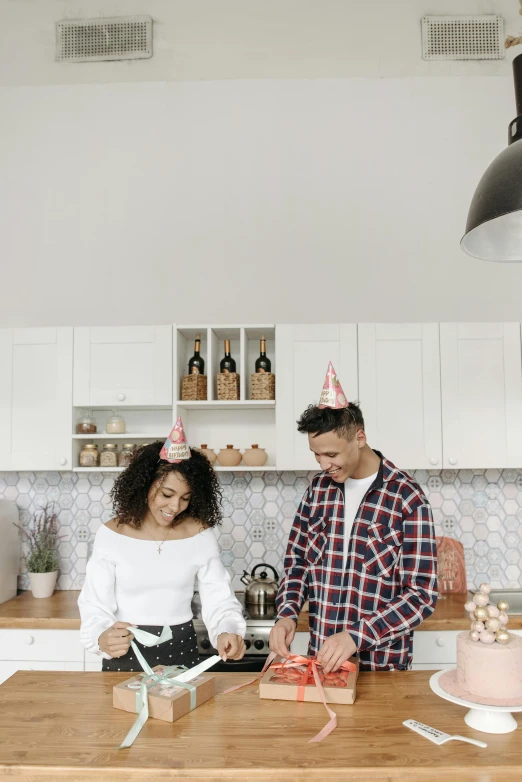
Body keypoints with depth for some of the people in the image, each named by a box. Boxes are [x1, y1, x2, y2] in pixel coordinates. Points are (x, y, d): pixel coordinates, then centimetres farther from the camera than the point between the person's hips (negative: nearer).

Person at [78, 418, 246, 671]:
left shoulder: (200, 534, -6)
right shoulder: (111, 535, -9)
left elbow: (218, 599, -6)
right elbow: (95, 606, -9)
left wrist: (227, 632, -26)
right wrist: (102, 639, -30)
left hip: (180, 650, 1)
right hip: (124, 654, -1)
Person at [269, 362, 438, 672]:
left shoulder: (407, 498, -15)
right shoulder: (318, 488, 0)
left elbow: (422, 596, -16)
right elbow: (297, 559, 8)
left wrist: (356, 636, -25)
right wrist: (287, 614, -9)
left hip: (382, 663, -4)